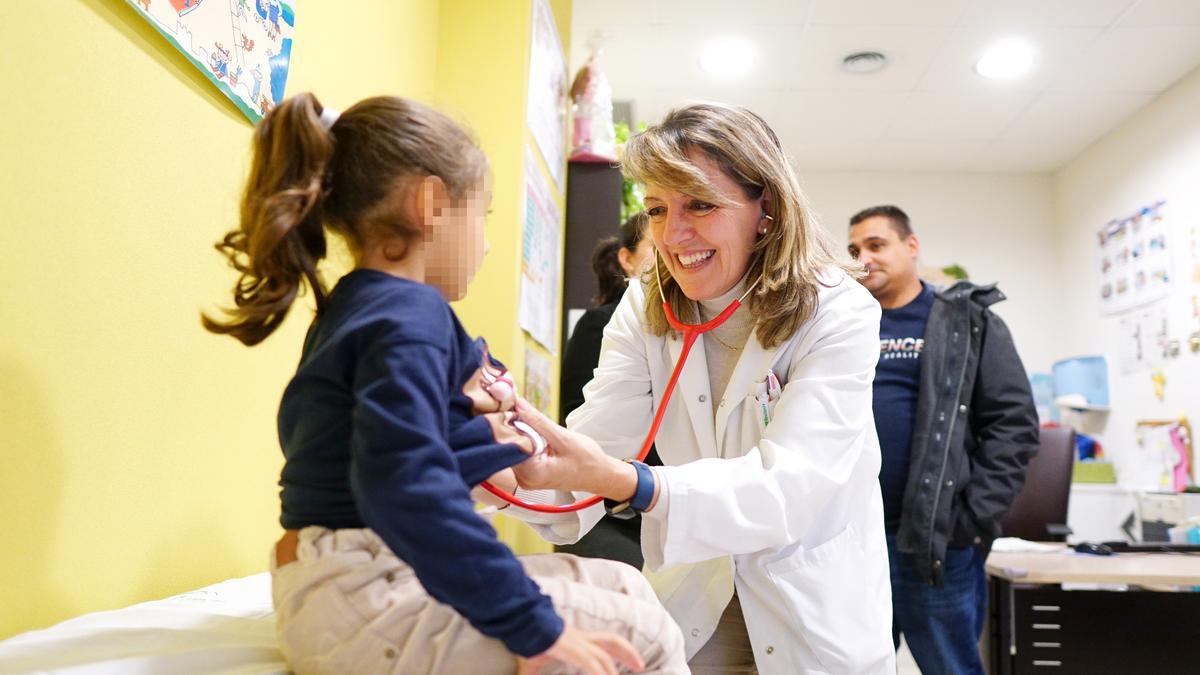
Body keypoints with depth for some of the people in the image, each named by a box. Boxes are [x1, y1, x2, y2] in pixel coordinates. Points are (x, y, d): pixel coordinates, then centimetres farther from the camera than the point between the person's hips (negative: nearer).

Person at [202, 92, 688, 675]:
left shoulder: (351, 308, 14)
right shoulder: (409, 314, -17)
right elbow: (404, 484, -30)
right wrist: (530, 623, -26)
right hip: (362, 604, -10)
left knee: (623, 586, 12)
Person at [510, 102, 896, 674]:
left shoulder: (839, 313, -19)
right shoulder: (644, 310, -6)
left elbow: (789, 486, -30)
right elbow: (594, 444, -17)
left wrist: (628, 485, -46)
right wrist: (520, 456, -39)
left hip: (815, 611, -2)